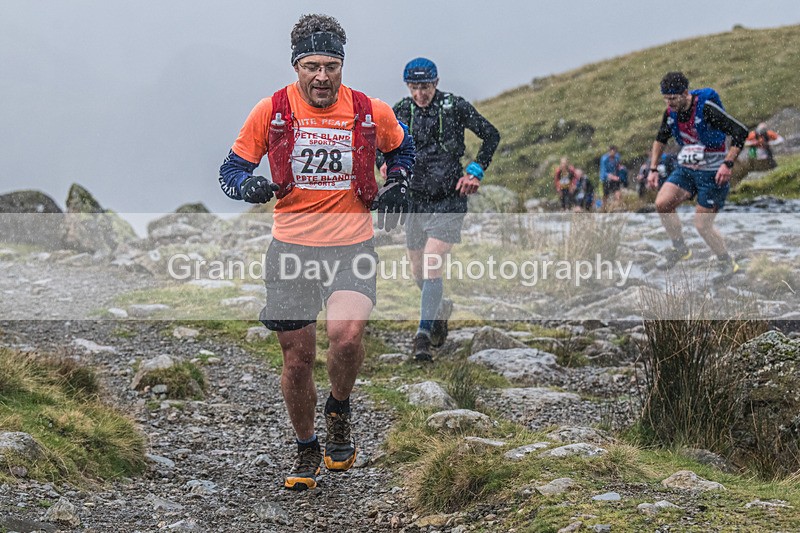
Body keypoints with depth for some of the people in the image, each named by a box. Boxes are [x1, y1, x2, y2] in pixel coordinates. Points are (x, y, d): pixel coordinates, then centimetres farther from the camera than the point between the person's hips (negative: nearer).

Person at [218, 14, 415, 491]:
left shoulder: (372, 112, 0)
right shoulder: (271, 111, -3)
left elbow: (401, 147, 22)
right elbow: (232, 168, 5)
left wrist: (398, 184, 5)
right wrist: (248, 186, -17)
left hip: (352, 247, -1)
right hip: (291, 248, 1)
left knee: (346, 335, -25)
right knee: (297, 356, 4)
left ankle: (339, 413, 7)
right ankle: (307, 451, 27)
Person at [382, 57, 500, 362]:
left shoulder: (455, 107, -7)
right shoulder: (400, 112, 1)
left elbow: (491, 135, 3)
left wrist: (476, 171, -5)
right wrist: (387, 163, -7)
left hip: (449, 201, -4)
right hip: (416, 200, 4)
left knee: (431, 266, -18)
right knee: (418, 273, 12)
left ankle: (423, 336, -16)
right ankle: (441, 308, 43)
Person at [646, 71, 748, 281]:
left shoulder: (706, 108, -23)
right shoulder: (671, 113, -2)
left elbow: (741, 131, -23)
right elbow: (660, 139, 17)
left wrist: (727, 164, -27)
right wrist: (653, 169, 11)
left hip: (712, 173, -6)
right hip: (685, 169, 6)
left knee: (702, 225, -5)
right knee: (662, 204, -11)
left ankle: (728, 264, 17)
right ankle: (680, 249, 10)